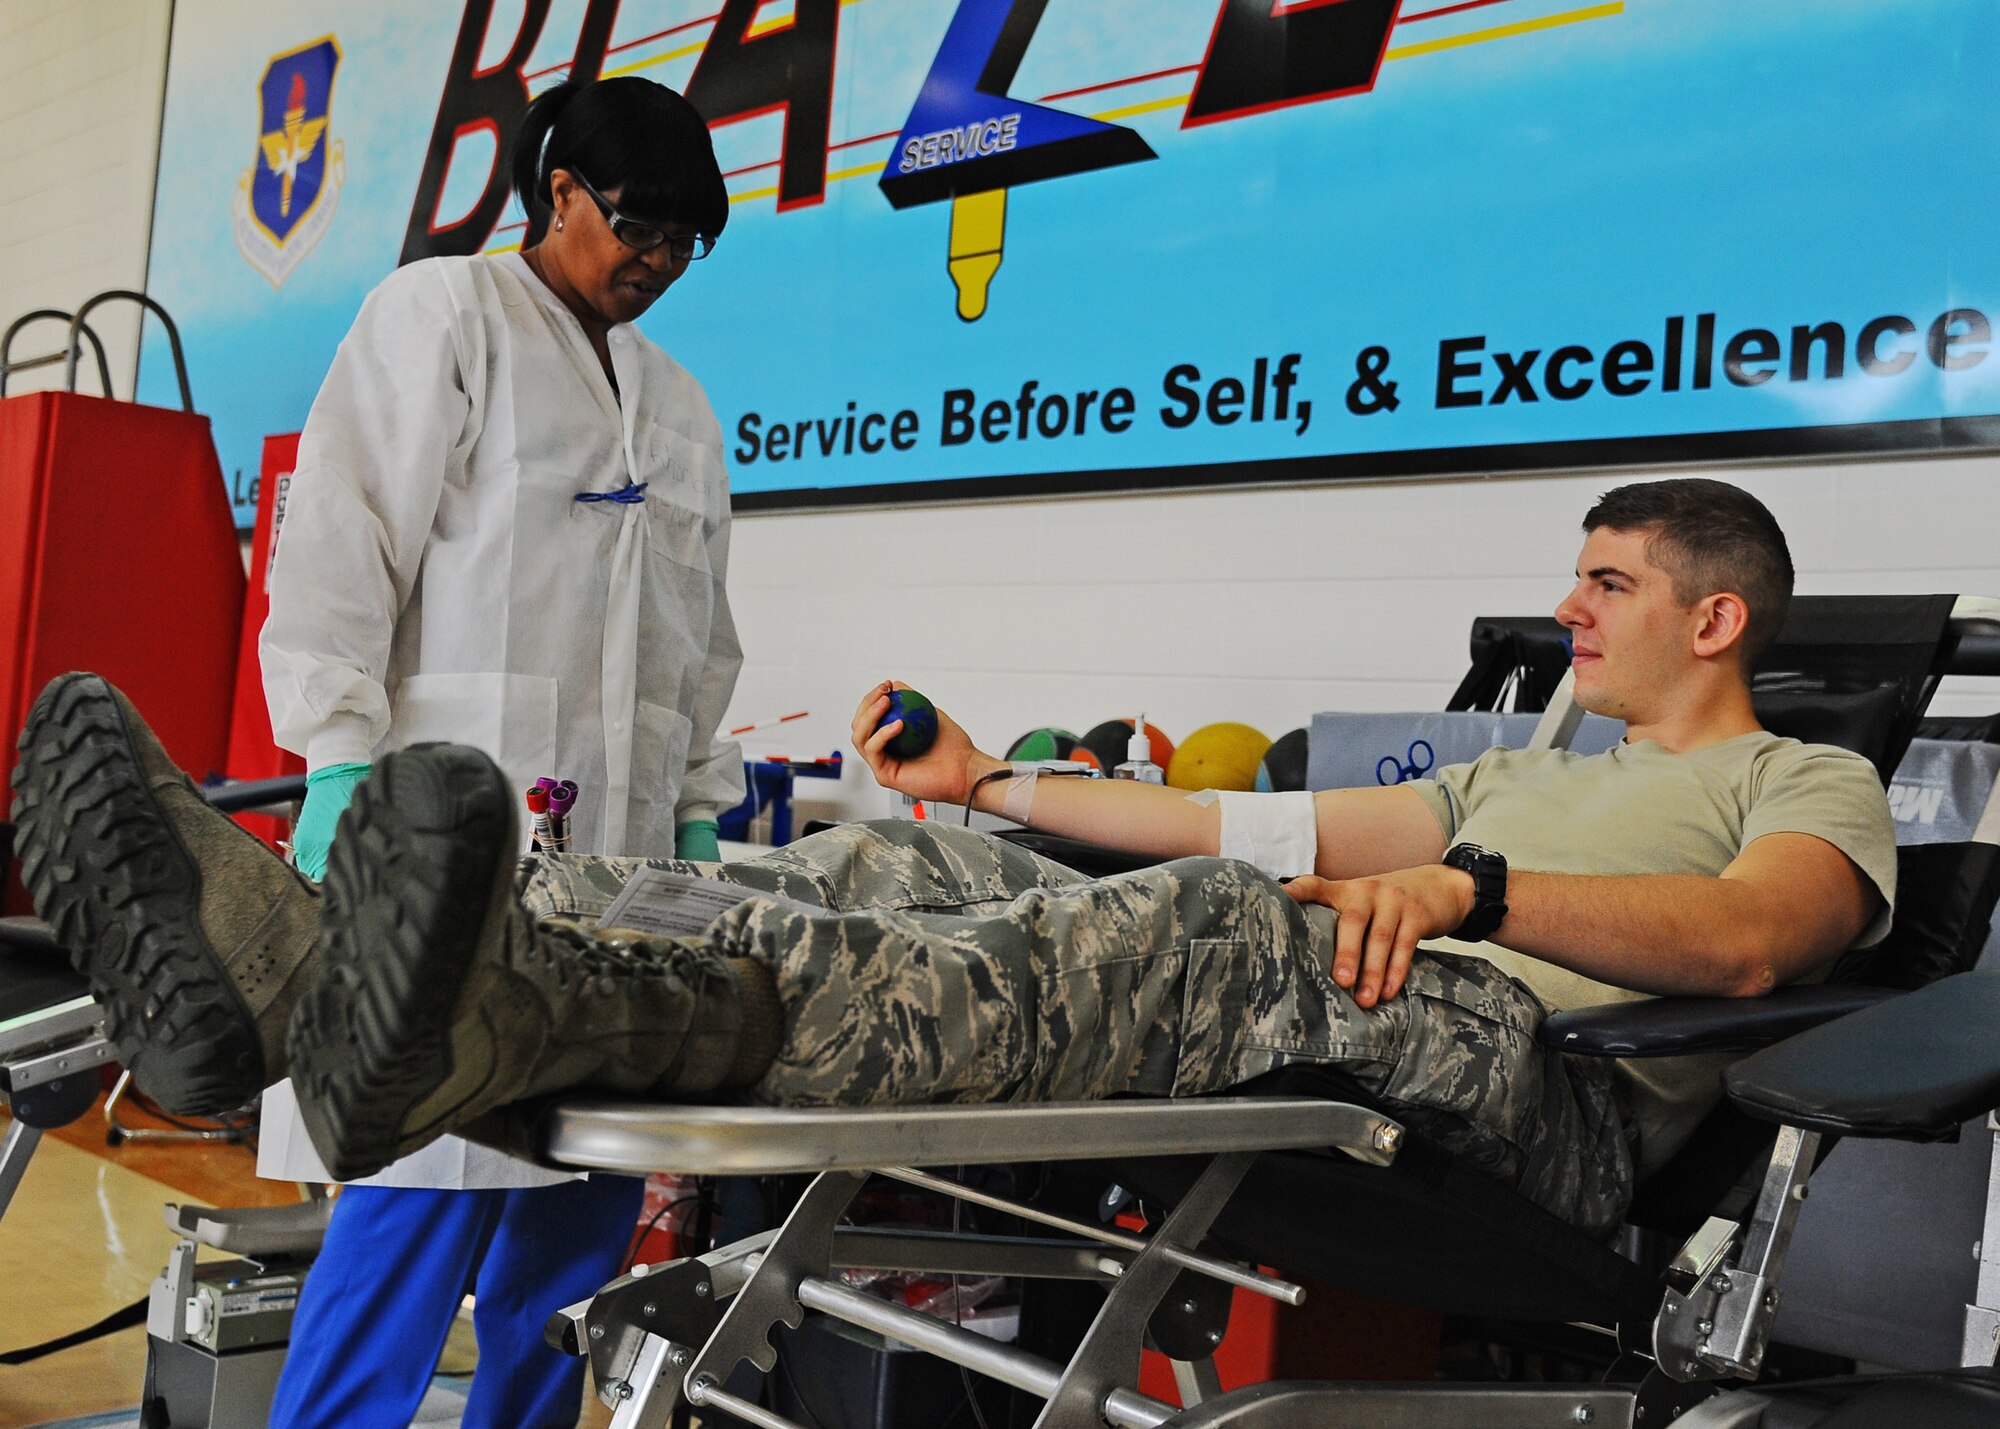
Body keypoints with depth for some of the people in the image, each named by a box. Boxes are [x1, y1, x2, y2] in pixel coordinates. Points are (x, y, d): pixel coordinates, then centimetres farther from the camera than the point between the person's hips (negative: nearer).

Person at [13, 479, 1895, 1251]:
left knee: (1225, 928, -38)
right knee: (906, 866, -14)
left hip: (1548, 1099, -6)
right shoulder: (1532, 774, 38)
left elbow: (1754, 937, -7)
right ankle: (311, 957, -31)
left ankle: (512, 1018, -58)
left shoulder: (1815, 785, 17)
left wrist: (1468, 888, -23)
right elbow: (1278, 822, 30)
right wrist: (995, 783, 25)